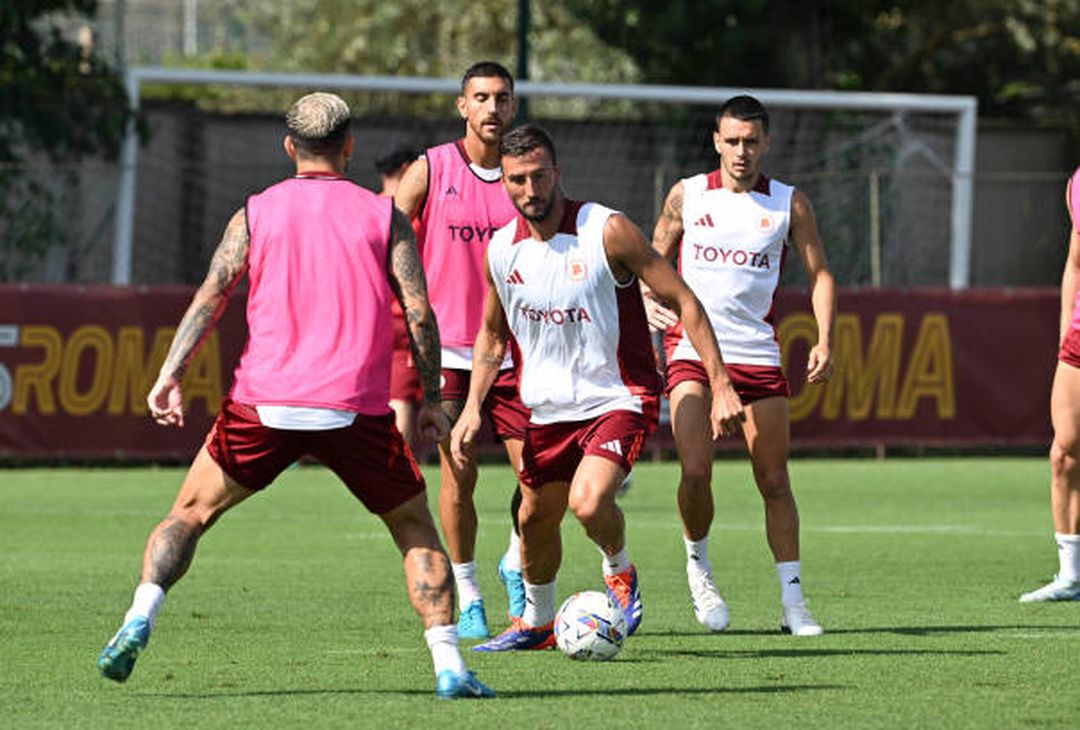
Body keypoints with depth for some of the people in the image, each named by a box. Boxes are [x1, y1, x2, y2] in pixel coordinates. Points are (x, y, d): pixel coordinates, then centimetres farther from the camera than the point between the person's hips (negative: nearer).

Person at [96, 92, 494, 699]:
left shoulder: (254, 213, 11)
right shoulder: (383, 216, 8)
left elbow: (211, 296, 0)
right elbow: (419, 313, 1)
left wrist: (172, 374, -5)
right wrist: (430, 399, 8)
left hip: (264, 400, 1)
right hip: (355, 410, -1)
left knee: (190, 514, 14)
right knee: (417, 529, 13)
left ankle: (139, 620, -9)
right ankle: (449, 666, 0)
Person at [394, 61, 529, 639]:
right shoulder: (432, 170, -1)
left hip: (514, 350, 2)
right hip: (447, 347, -2)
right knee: (458, 474, -5)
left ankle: (516, 568, 23)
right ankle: (468, 597, 10)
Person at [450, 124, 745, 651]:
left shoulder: (606, 231, -16)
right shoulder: (501, 249, -1)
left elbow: (683, 301, -11)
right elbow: (492, 334, 17)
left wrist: (720, 385, -16)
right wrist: (472, 407, 5)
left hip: (619, 400, -5)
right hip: (548, 408, 5)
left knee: (588, 502, -27)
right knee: (536, 519, 14)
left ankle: (619, 571, 6)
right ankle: (536, 622, 40)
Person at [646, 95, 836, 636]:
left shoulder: (789, 204, 5)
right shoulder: (686, 195, 5)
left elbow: (819, 274, 9)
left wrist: (824, 340, -5)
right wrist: (650, 299, -7)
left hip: (758, 353, 1)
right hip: (691, 348, -1)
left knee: (774, 481, 1)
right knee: (696, 471, -17)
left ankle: (793, 601, 8)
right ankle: (697, 564, 9)